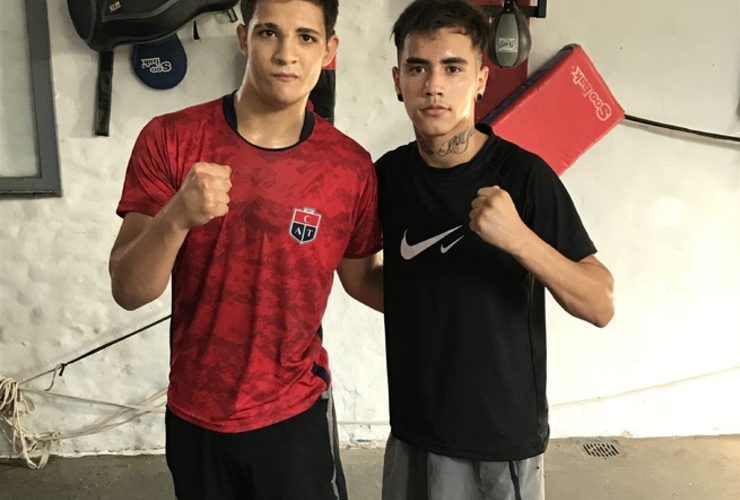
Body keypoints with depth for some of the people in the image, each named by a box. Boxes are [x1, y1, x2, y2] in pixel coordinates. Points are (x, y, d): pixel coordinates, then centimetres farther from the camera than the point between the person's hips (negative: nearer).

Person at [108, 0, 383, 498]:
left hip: (294, 412, 0)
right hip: (193, 414, 1)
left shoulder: (351, 167, -10)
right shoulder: (169, 139, -11)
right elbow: (129, 292, -12)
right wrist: (177, 218, -31)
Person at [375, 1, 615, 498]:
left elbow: (601, 305, -17)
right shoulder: (389, 175, -4)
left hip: (504, 439, -3)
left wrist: (519, 238, -31)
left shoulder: (523, 175, -16)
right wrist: (419, 308, -1)